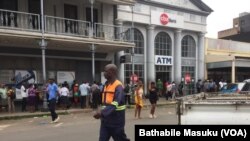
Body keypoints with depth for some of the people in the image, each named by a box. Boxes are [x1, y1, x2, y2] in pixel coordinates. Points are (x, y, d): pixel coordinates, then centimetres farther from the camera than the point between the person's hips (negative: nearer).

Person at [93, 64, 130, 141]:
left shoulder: (118, 86, -17)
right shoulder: (106, 84, 10)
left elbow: (115, 104, -26)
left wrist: (102, 112, -32)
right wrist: (101, 112, 8)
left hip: (116, 120, -7)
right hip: (105, 120, 8)